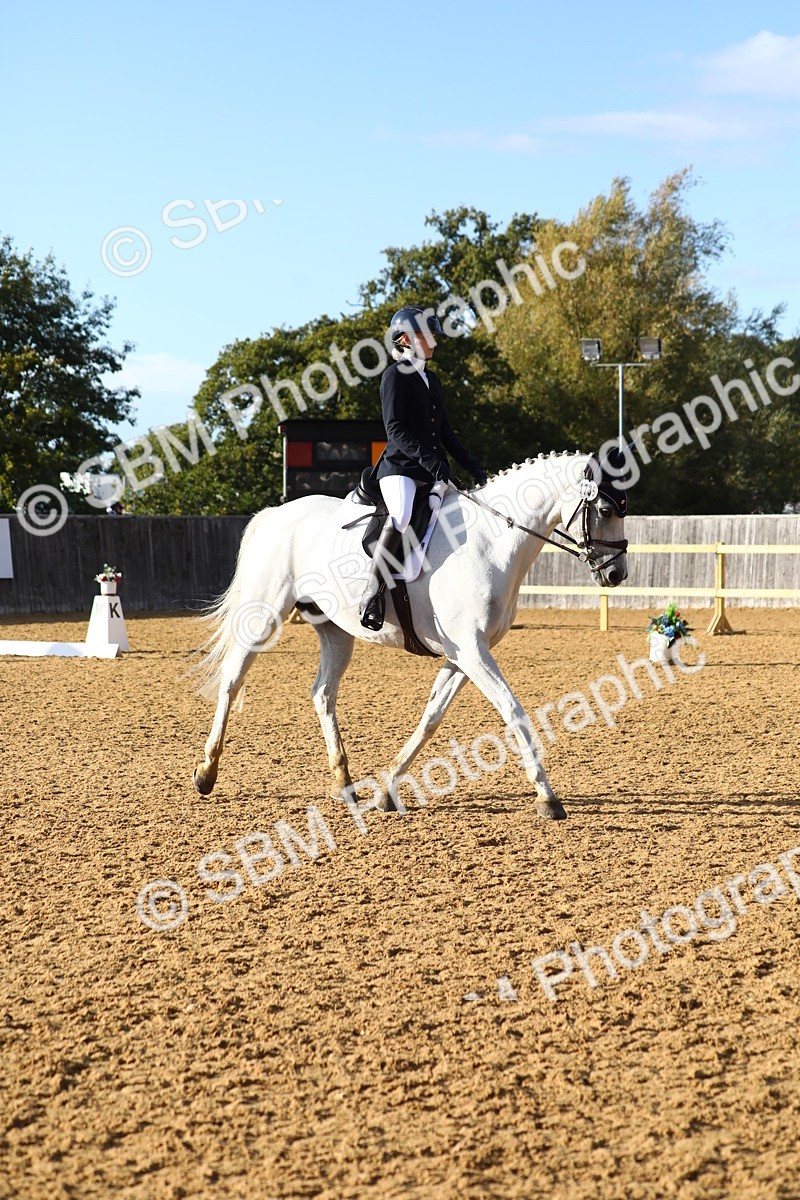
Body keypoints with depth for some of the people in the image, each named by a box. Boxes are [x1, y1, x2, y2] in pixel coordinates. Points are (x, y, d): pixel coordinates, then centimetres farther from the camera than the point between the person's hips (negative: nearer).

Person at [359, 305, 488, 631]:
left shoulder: (431, 380, 21)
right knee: (402, 515, -35)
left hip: (432, 472, 9)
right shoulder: (396, 375, -3)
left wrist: (475, 469, 15)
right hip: (400, 467, -9)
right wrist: (430, 460, -25)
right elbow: (395, 431, -14)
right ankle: (372, 591, -32)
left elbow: (446, 433, 24)